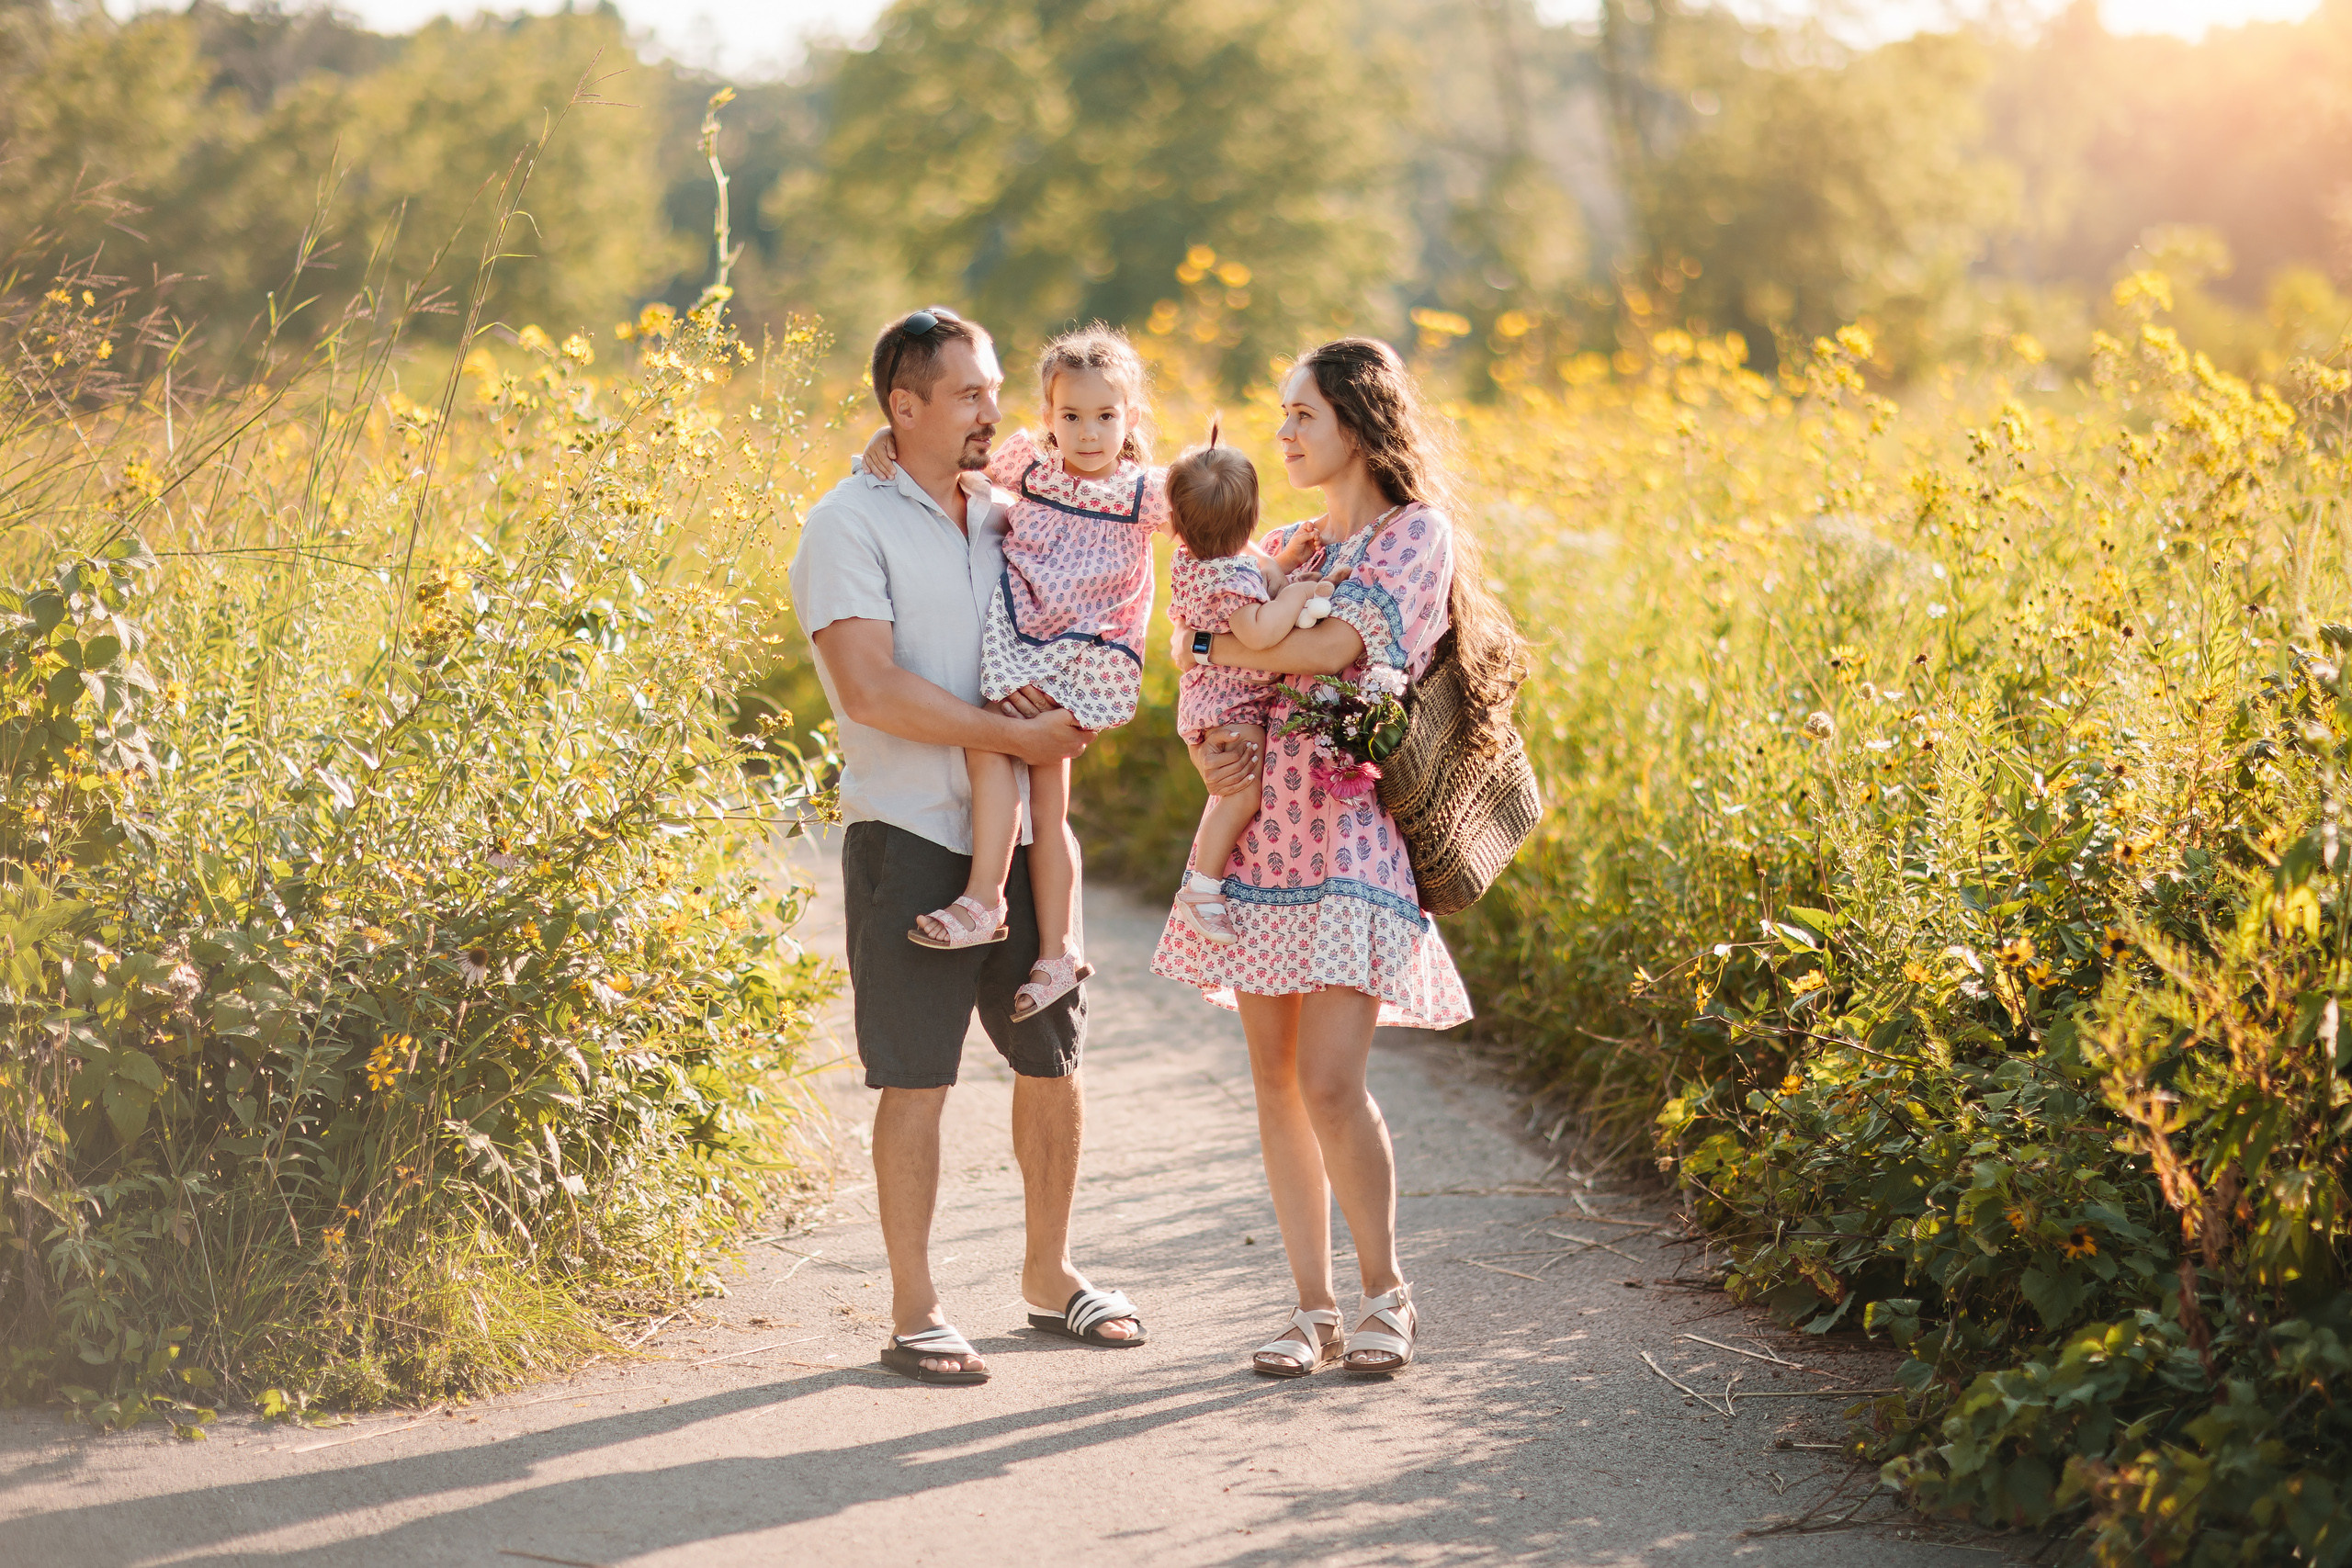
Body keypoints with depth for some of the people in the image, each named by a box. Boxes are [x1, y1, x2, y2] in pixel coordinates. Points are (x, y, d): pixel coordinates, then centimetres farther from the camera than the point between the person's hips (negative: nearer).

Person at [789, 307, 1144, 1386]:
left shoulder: (1004, 517, 12)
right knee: (916, 1077, -4)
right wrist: (1015, 736, -17)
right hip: (910, 837, -6)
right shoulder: (850, 524, -8)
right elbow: (871, 691, -18)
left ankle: (1049, 1272, 29)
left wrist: (1074, 712, 0)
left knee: (1052, 1057, 12)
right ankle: (914, 1310, 4)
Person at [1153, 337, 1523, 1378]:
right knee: (1275, 1079, 4)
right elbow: (1208, 666, 14)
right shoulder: (1283, 548, 17)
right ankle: (1313, 1307, 12)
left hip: (1351, 831, -6)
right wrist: (1203, 745, -8)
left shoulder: (1418, 535, -3)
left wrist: (1214, 647, -3)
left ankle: (1384, 1293, 7)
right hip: (1262, 826, 6)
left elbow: (1333, 645, -16)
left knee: (1328, 1082, -12)